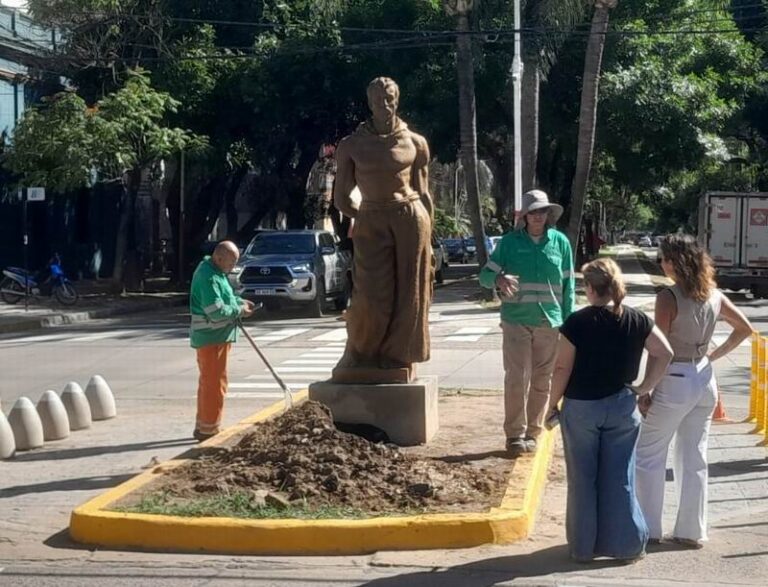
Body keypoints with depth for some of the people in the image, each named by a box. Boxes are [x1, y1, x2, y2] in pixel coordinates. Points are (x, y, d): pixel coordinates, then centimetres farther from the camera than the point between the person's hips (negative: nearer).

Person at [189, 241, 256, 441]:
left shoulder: (214, 271, 11)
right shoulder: (208, 277, -22)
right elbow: (216, 311, -27)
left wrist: (239, 301, 8)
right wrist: (239, 311, -13)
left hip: (213, 336, 11)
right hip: (212, 337, -11)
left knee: (208, 382, 17)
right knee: (215, 384, -5)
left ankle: (203, 427, 27)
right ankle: (208, 430, 1)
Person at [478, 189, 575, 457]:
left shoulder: (560, 242, 5)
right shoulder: (510, 242, 1)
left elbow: (568, 285, 8)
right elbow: (485, 275, 2)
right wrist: (498, 279, -22)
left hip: (549, 322, 2)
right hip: (516, 321, -2)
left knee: (541, 381, 8)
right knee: (517, 378, -7)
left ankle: (532, 432, 19)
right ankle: (515, 435, 0)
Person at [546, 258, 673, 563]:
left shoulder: (577, 323, -13)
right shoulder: (637, 321, -3)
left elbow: (562, 369, -11)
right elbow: (664, 354, 0)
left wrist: (553, 404, -1)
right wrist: (644, 388, 6)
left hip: (581, 407, -2)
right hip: (622, 407, 2)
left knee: (583, 479, 9)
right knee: (620, 478, 11)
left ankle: (583, 547, 17)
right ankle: (628, 545, 16)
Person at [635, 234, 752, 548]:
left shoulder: (669, 296, -16)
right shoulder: (713, 295, 2)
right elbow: (744, 328, 10)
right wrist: (715, 354, 12)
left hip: (674, 382, -6)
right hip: (704, 380, 6)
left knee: (648, 456, 7)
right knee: (695, 458, 13)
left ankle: (648, 529, 10)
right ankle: (692, 531, 17)